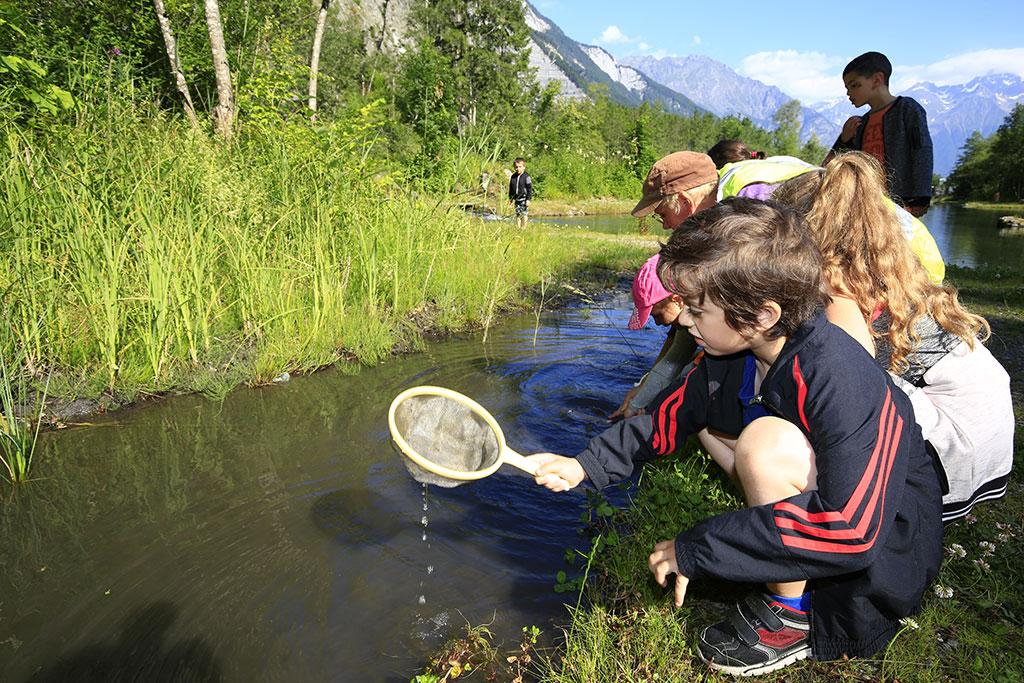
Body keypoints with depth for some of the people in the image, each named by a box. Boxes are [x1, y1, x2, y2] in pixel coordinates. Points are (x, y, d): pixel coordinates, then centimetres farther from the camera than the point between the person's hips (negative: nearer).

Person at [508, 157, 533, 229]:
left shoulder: (526, 177, -9)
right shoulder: (513, 177, 7)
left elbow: (529, 189, -8)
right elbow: (511, 188, 16)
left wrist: (528, 199, -12)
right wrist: (510, 198, 15)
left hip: (524, 199, -5)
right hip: (516, 199, 5)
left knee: (524, 214, -3)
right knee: (517, 214, 9)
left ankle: (524, 228, 4)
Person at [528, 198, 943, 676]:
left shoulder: (837, 381, -33)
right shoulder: (734, 354, -7)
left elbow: (850, 532, -37)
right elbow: (669, 419, 7)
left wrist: (694, 550, -31)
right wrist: (585, 465, -4)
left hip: (884, 547, -7)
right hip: (830, 506, 8)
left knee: (768, 441, -34)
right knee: (707, 409, 6)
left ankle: (789, 613, -11)